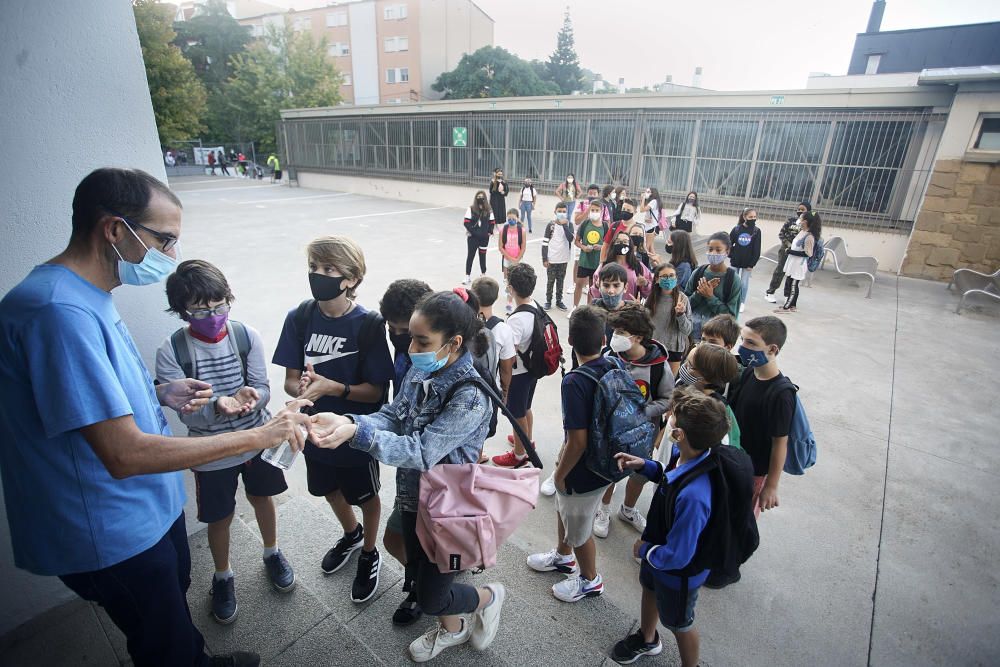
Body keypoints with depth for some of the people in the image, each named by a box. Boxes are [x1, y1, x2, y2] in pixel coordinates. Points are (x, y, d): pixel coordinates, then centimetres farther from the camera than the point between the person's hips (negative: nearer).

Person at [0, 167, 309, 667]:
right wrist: (261, 435, -27)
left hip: (151, 505, 9)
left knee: (176, 599, 31)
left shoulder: (87, 297, 3)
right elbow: (125, 454, -33)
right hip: (114, 533, -9)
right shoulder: (58, 310, -30)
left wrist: (161, 394, -1)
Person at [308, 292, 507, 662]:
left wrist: (357, 432, -41)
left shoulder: (471, 396, -31)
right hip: (414, 496, 7)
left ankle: (488, 597, 42)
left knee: (430, 599, 12)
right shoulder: (421, 372, -9)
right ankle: (452, 629, 56)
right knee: (417, 576, 26)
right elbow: (392, 416, -7)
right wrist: (346, 421, -26)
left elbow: (421, 451, -33)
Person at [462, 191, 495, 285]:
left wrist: (489, 232, -3)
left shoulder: (489, 210, 1)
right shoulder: (471, 209, -5)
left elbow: (492, 222, 7)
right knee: (470, 255, 1)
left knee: (482, 255, 12)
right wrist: (472, 231, -11)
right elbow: (466, 222, -7)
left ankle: (483, 274, 28)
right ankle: (468, 276, 6)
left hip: (484, 237, 2)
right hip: (472, 237, -2)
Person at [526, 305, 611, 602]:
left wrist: (560, 474, -11)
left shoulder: (575, 382, -32)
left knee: (578, 529, 19)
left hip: (584, 472, -7)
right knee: (563, 508, 30)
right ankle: (563, 556, 55)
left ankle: (590, 580, 45)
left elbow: (578, 442, -29)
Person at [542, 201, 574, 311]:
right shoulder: (550, 225, -4)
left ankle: (559, 300, 24)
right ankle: (548, 301, 18)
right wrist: (544, 259, -7)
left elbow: (571, 238, -15)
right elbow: (545, 242, -4)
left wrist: (564, 225, -17)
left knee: (560, 281, 12)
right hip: (551, 259, -2)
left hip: (563, 259, 2)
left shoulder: (569, 224, 1)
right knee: (550, 281, 6)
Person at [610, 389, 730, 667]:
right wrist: (643, 465, -12)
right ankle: (647, 640, 65)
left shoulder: (692, 496, -46)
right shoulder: (686, 454, -22)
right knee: (649, 587, 34)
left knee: (679, 623, 24)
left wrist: (645, 550, -16)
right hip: (658, 543, 8)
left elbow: (677, 556, -34)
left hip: (677, 571, -8)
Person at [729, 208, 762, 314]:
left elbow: (757, 249, -5)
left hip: (748, 263, -1)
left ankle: (742, 303, 18)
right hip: (735, 261, 1)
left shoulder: (756, 231, -5)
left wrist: (752, 264, -8)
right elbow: (729, 243, 3)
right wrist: (731, 255, -5)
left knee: (744, 283, 4)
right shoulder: (737, 229, -5)